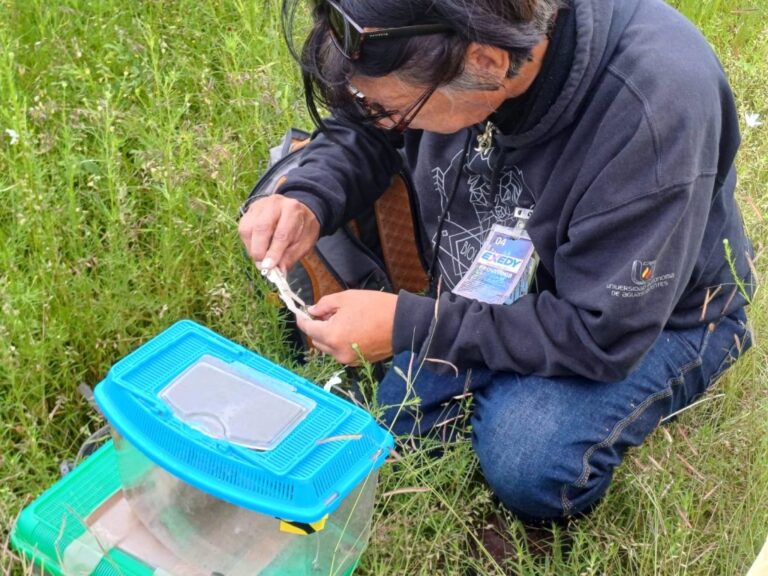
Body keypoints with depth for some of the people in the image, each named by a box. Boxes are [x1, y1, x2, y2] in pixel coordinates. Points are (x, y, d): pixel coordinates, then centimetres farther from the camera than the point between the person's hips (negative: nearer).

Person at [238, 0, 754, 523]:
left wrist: (407, 327, -30)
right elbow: (362, 131, 0)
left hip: (648, 318, -4)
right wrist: (308, 201, -21)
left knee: (527, 461, -29)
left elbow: (601, 334, -30)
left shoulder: (653, 112, -36)